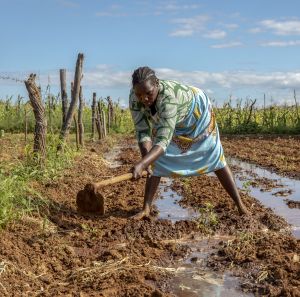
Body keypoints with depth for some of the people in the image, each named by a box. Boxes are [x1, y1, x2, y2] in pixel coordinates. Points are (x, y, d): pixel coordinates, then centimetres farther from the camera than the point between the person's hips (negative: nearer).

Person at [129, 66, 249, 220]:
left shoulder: (169, 96, -47)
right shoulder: (134, 98, -30)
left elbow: (164, 140, -51)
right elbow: (143, 132, -27)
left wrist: (141, 163, -63)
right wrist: (145, 159, -44)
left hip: (197, 111, -4)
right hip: (166, 119, 5)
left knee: (214, 157, -1)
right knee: (155, 159, -9)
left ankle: (240, 204, 9)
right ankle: (146, 208, -3)